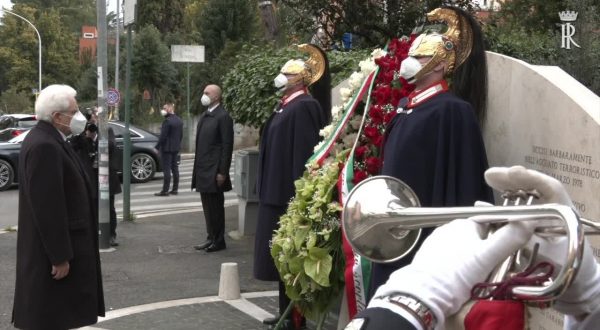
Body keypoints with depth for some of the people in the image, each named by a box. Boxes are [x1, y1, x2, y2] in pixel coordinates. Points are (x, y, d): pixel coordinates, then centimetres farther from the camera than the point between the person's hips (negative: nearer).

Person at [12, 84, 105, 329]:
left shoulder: (48, 140, 11)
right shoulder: (44, 146, -21)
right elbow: (47, 207, -24)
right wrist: (60, 257, -22)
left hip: (55, 246, 10)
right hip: (52, 252, -10)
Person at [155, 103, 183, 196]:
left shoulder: (167, 121, -17)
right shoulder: (179, 120, 10)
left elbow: (163, 136, -19)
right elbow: (181, 135, 15)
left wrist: (157, 147, -13)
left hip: (167, 148, -9)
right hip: (176, 148, 9)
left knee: (166, 169, -7)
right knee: (174, 168, 12)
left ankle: (165, 190, -6)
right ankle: (175, 189, 15)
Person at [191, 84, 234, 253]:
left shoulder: (223, 117, -12)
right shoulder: (204, 116, 14)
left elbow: (227, 146, -15)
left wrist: (222, 172, -17)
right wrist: (197, 168, 14)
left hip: (214, 171, -8)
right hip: (203, 170, 8)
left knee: (216, 206, 0)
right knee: (207, 206, 13)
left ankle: (218, 241, 9)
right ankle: (211, 238, 22)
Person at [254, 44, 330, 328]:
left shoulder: (304, 107, -13)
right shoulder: (285, 106, 16)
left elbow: (304, 153, -20)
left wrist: (297, 194, -23)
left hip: (289, 193, -10)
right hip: (276, 192, 10)